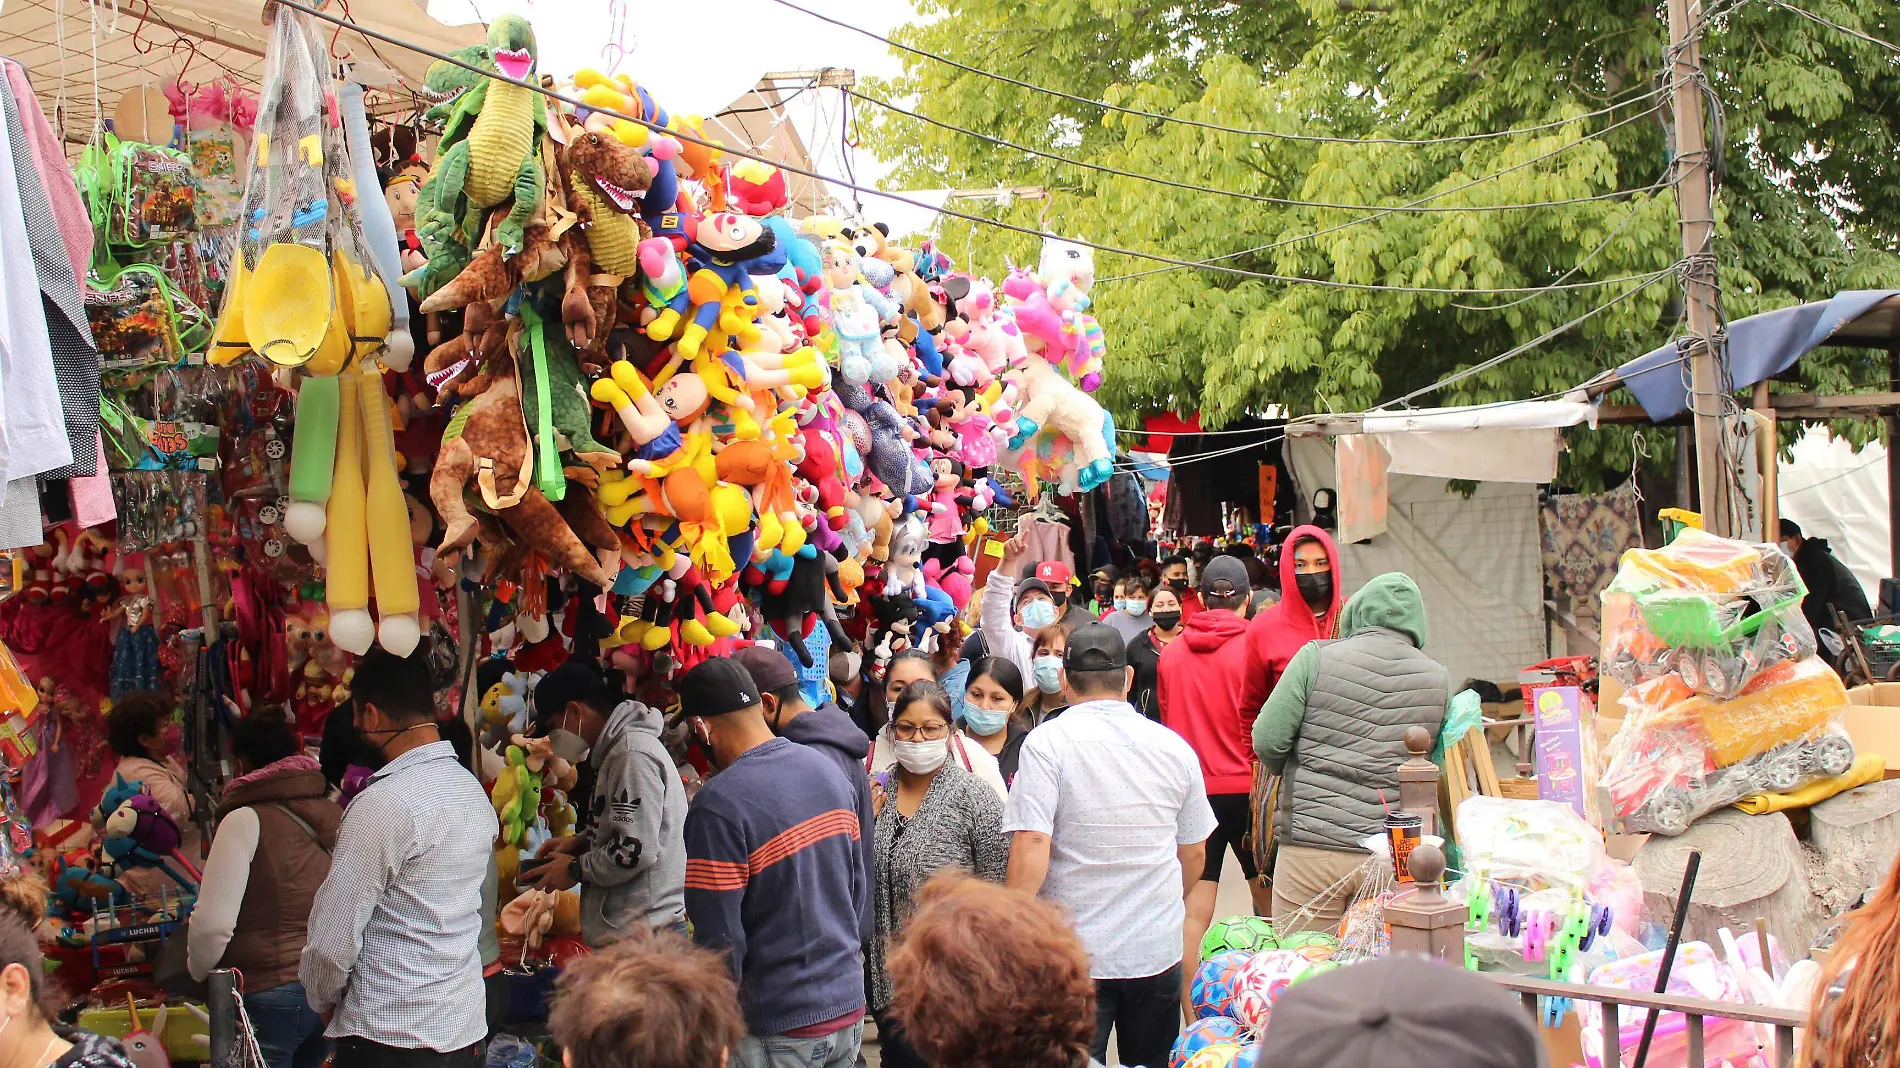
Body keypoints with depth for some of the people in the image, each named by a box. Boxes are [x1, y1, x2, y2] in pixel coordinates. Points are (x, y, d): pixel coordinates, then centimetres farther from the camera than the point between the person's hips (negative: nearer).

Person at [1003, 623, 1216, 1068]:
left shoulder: (1047, 742, -10)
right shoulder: (1174, 747, 3)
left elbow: (1031, 846, -19)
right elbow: (1194, 854, 12)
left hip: (1074, 954, -3)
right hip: (1159, 949, 4)